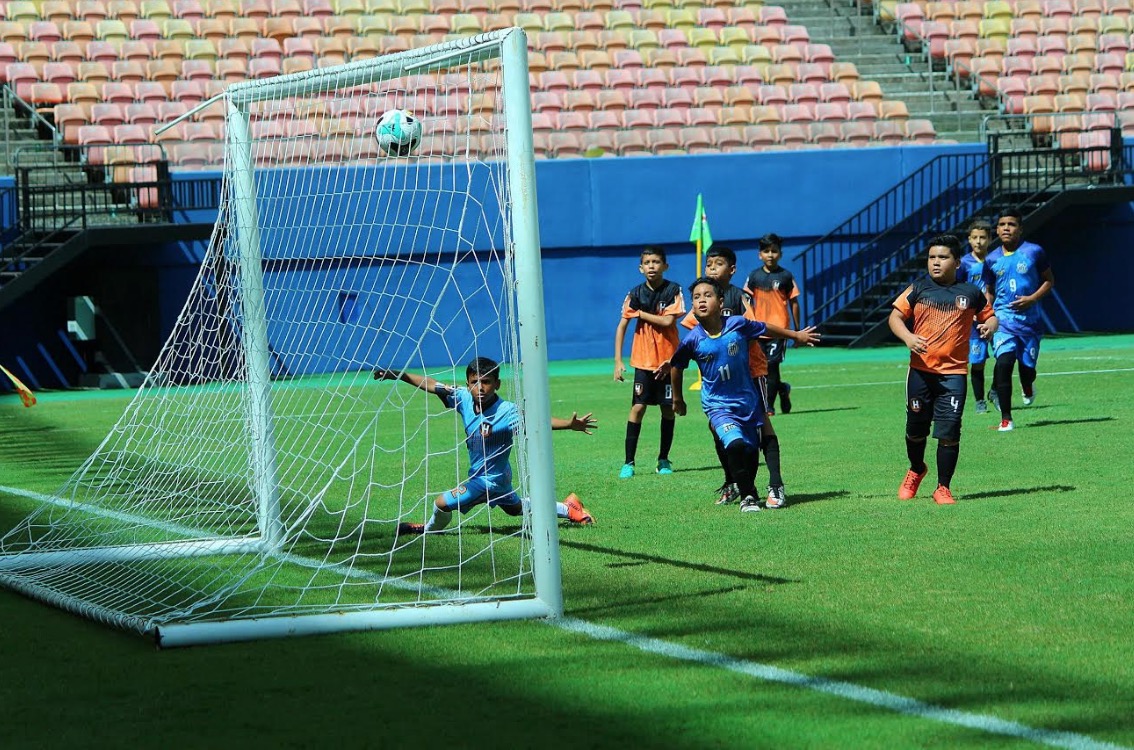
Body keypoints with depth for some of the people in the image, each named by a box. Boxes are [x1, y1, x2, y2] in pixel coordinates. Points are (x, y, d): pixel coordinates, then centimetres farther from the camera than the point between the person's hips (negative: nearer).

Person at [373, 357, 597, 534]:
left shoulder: (506, 412, -32)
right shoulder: (465, 398, -14)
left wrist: (569, 424, -60)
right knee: (515, 508, 30)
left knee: (443, 503, -10)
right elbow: (432, 385, -7)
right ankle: (568, 508, 44)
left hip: (490, 479, -8)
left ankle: (431, 529, 24)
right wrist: (397, 375, -9)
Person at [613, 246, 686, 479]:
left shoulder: (673, 291, -5)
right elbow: (622, 326, 2)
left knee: (668, 409, 4)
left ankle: (664, 459, 17)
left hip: (668, 360, -1)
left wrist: (640, 313, -8)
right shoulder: (636, 294, 0)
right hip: (643, 361, 1)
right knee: (638, 407, -7)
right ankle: (629, 462, -5)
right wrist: (618, 361, -3)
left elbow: (668, 321, -16)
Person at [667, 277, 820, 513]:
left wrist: (796, 335, 20)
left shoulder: (738, 324, -13)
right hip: (718, 405, -3)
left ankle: (748, 488, 38)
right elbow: (677, 367, 3)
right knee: (735, 445, -25)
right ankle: (747, 496, -9)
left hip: (748, 399, 3)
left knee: (752, 452, 12)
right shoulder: (693, 340, -15)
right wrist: (677, 399, 14)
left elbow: (766, 328, 7)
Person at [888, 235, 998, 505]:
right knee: (916, 429, 11)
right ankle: (916, 470, 40)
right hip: (920, 370, 1)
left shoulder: (970, 292, 5)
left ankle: (943, 488, 6)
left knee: (949, 432, -7)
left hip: (953, 373, -1)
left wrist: (989, 326, -8)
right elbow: (895, 316, 2)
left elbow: (989, 315, 16)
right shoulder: (918, 289, 4)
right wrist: (907, 337, -17)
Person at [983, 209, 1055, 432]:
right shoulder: (991, 260, 5)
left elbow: (1049, 280, 7)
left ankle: (1027, 388, 47)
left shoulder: (1034, 252, -1)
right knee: (1004, 362, -20)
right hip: (1003, 319, 0)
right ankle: (1006, 419, -15)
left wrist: (1032, 298, -10)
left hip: (1030, 319, 0)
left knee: (1027, 366, 5)